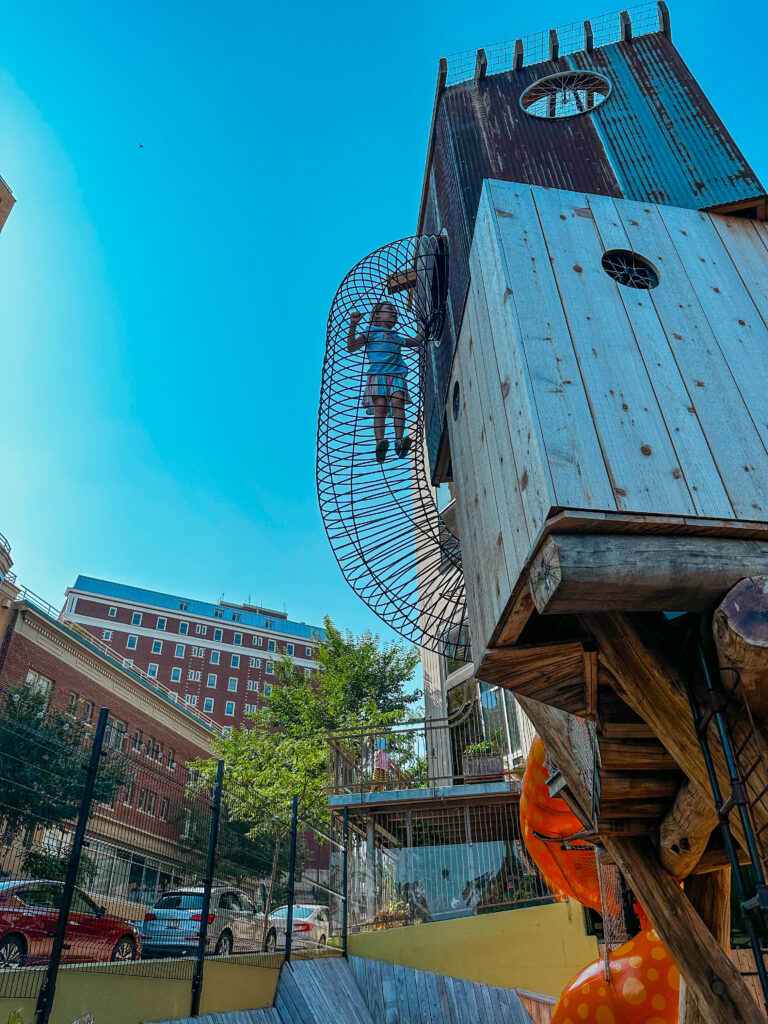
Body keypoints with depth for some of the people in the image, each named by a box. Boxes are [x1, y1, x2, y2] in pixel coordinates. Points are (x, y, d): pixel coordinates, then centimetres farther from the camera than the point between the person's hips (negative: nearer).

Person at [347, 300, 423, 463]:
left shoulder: (397, 337, 33)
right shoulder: (371, 332, 19)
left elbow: (416, 342, 44)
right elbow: (351, 347, 11)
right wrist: (353, 325, 2)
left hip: (396, 375, 3)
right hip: (377, 375, -3)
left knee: (398, 402, -21)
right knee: (380, 407, -21)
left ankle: (399, 441, -34)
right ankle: (380, 443, -34)